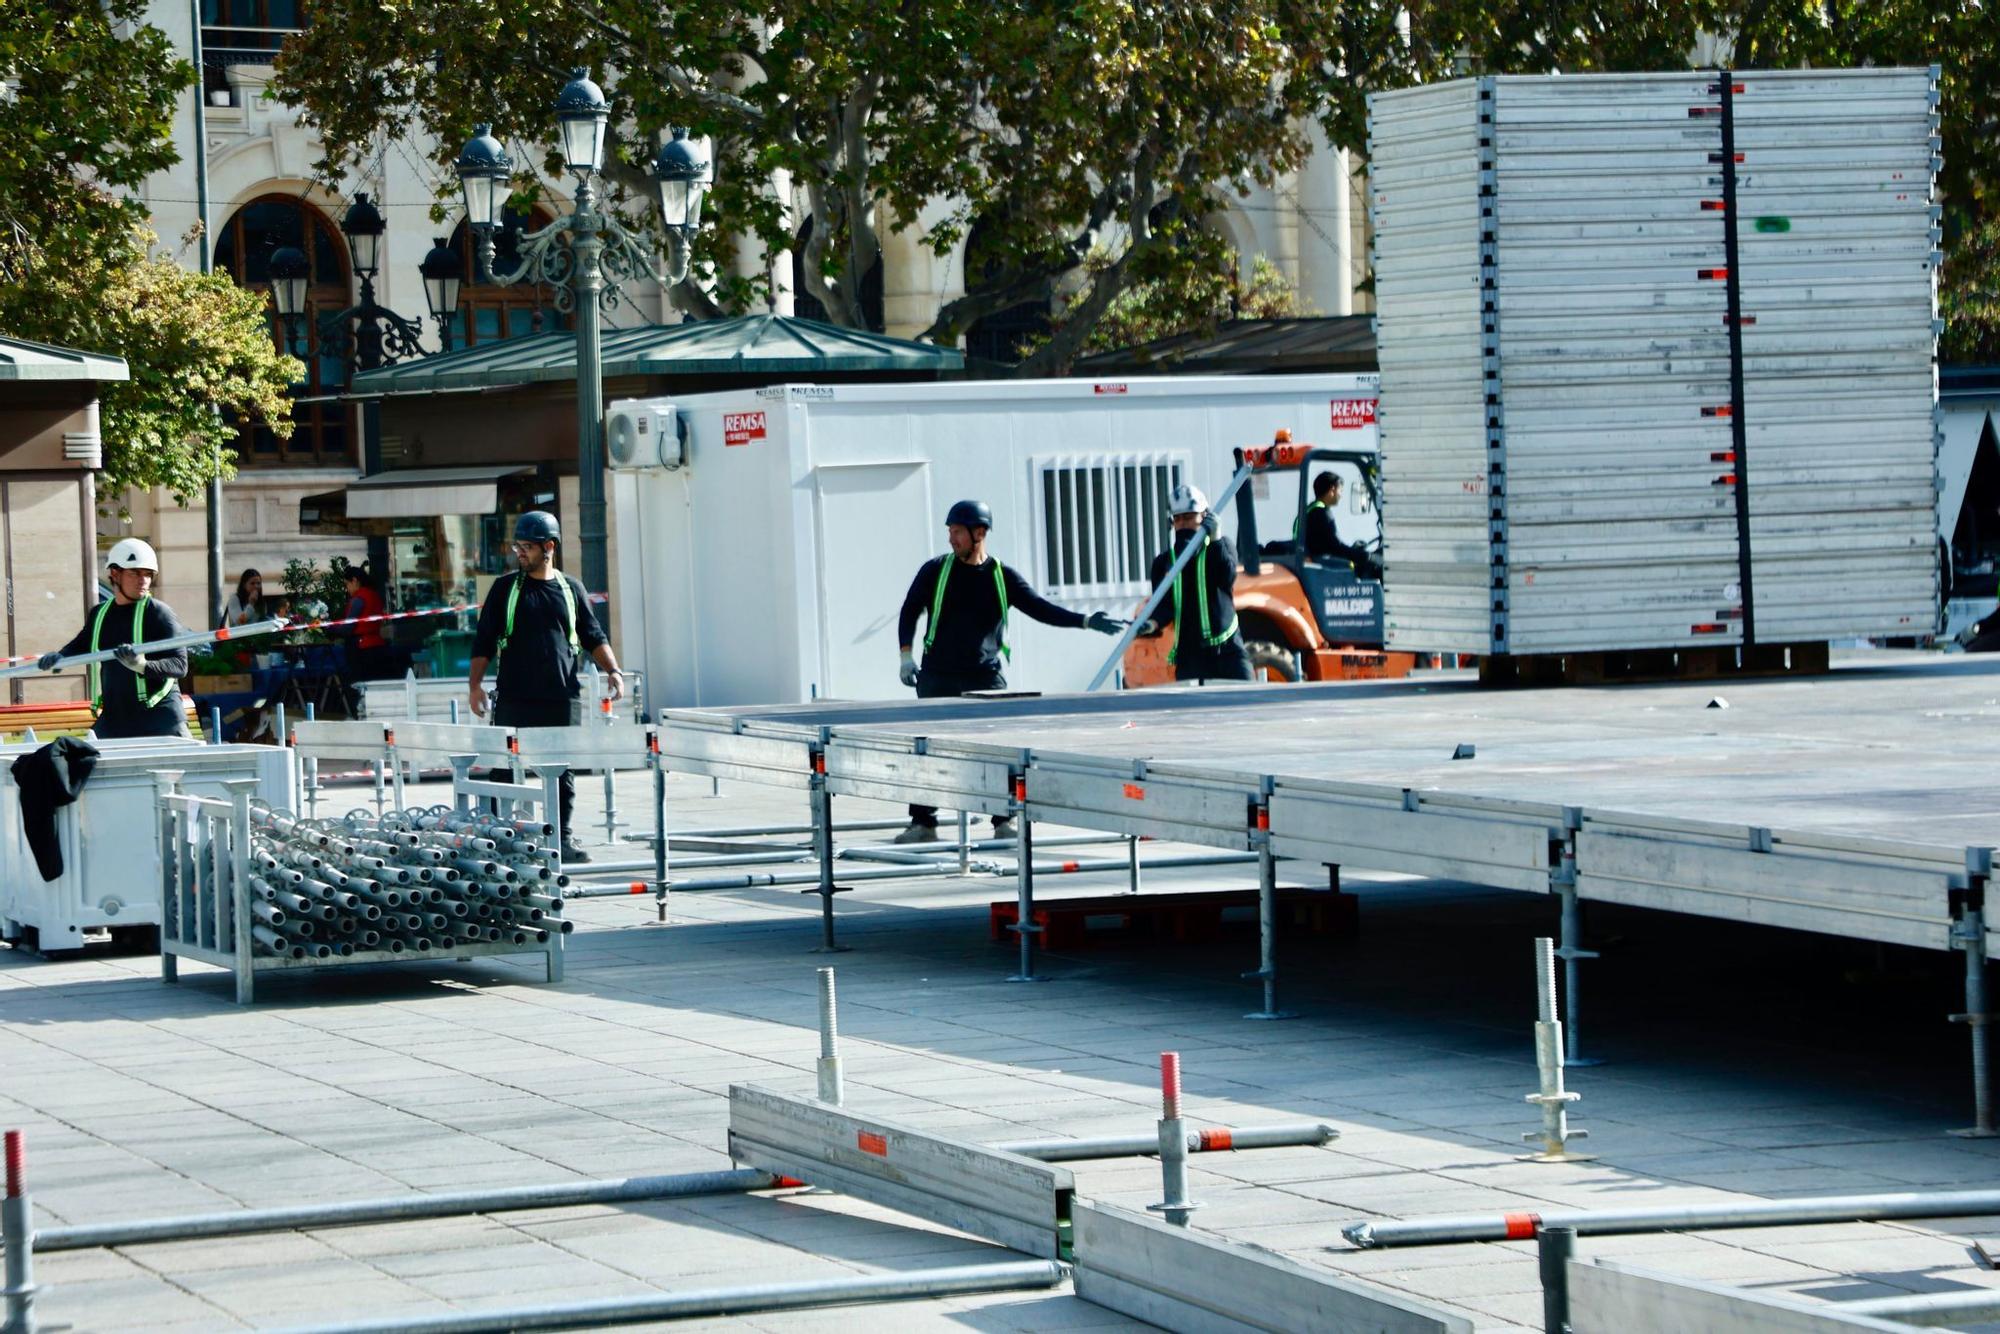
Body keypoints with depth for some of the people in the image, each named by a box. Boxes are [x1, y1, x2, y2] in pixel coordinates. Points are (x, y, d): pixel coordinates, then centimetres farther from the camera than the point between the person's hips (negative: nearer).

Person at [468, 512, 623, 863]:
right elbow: (483, 641, 6)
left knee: (564, 771, 3)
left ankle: (563, 837, 11)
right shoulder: (505, 588, 6)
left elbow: (594, 637, 14)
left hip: (563, 699, 1)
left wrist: (613, 670, 0)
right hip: (514, 699, -1)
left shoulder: (571, 589, 10)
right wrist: (475, 683, -4)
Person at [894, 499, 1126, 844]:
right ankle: (923, 824, 6)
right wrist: (907, 654, -3)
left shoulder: (1003, 577, 3)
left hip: (985, 677, 0)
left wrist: (1085, 621, -13)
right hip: (937, 678, 0)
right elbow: (910, 611, 8)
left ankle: (1004, 821, 4)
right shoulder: (935, 570, 3)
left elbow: (1040, 609, -1)